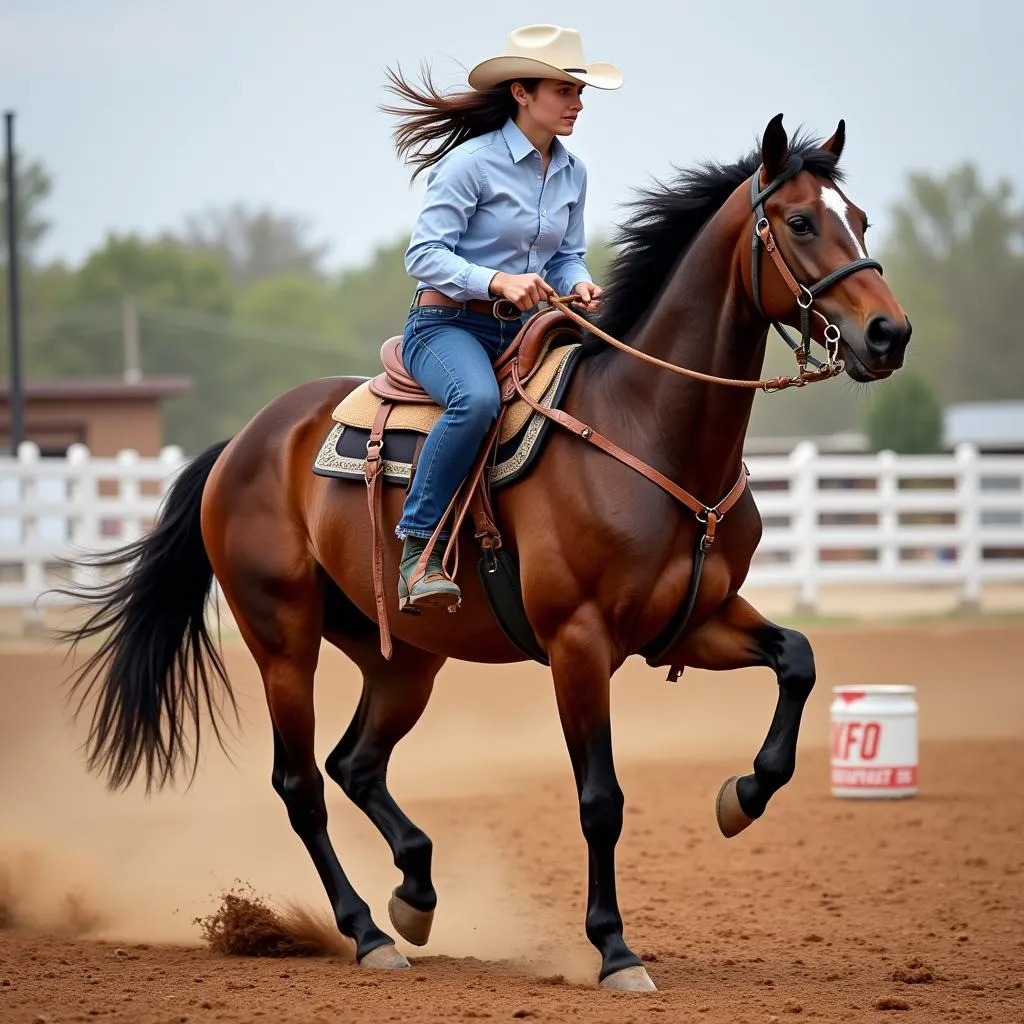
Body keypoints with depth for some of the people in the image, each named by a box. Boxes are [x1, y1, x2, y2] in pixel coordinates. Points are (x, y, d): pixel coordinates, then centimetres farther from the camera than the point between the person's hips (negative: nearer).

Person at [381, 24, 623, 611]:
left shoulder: (572, 173, 10)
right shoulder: (472, 162, -12)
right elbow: (424, 255, -16)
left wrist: (578, 285, -8)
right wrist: (498, 281, -31)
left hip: (524, 330, 7)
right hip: (448, 325, -7)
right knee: (478, 399, -39)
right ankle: (420, 547, -30)